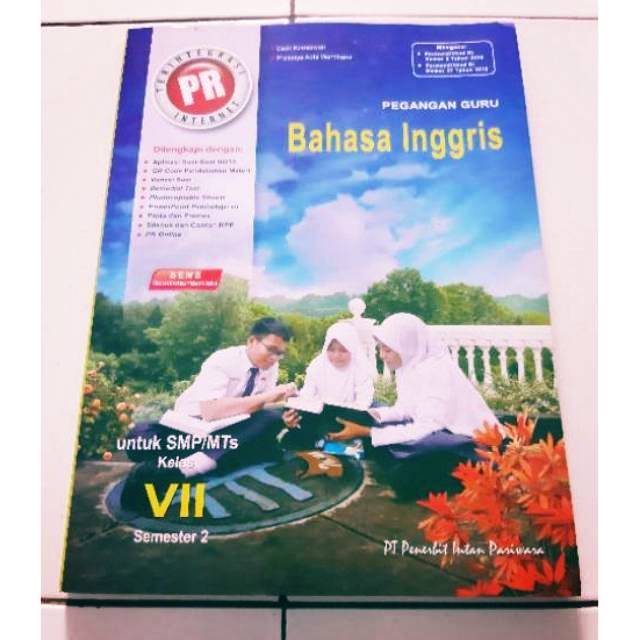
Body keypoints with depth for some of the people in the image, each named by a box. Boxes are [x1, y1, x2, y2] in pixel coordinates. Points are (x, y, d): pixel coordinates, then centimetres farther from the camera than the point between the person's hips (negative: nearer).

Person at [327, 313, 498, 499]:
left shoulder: (437, 370, -26)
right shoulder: (409, 363, -1)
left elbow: (424, 429, -29)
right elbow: (406, 409, 10)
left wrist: (365, 432, -29)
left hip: (471, 442, -9)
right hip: (437, 430, 9)